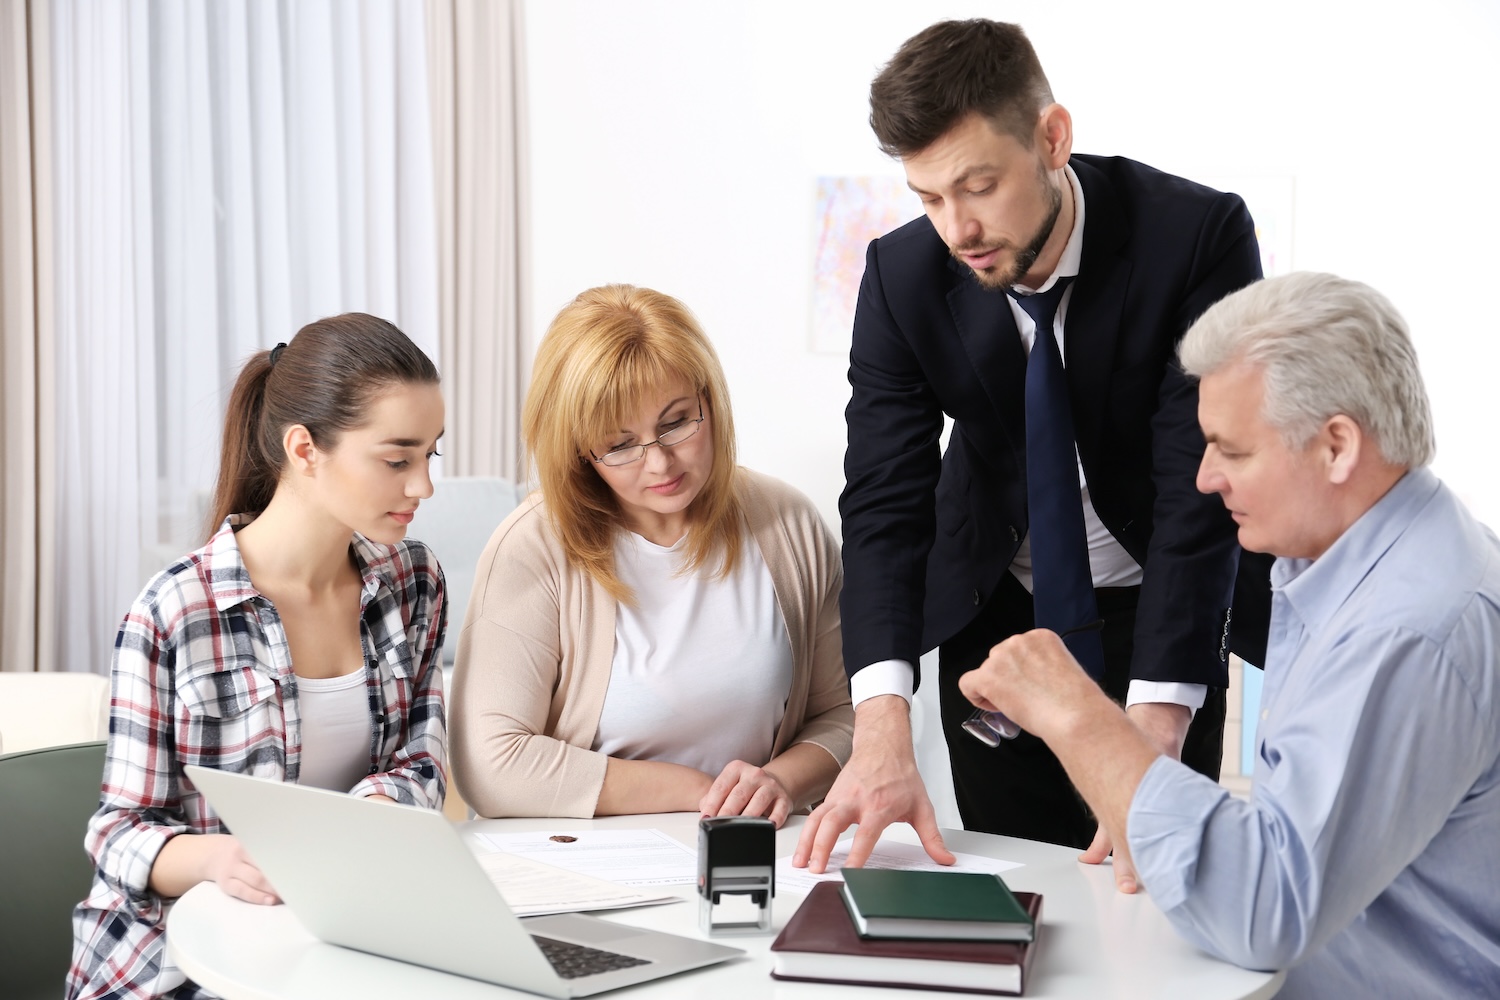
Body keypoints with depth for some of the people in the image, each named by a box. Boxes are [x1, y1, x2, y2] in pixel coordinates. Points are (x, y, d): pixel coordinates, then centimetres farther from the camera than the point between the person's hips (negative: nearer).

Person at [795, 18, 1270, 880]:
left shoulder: (1200, 235, -25)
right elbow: (884, 498, -20)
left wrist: (1153, 736, -36)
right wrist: (883, 728, -35)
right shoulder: (902, 274, -17)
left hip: (1161, 612, -2)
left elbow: (1203, 489, -28)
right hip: (998, 612, 2)